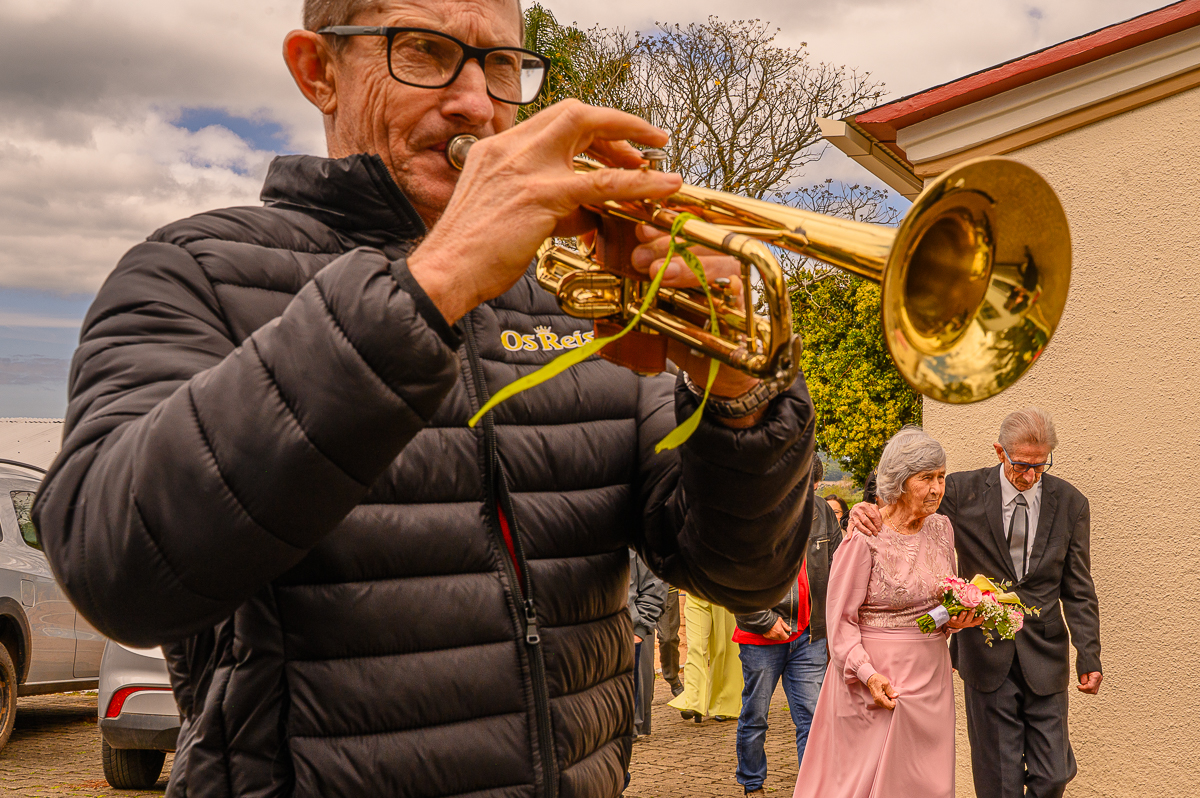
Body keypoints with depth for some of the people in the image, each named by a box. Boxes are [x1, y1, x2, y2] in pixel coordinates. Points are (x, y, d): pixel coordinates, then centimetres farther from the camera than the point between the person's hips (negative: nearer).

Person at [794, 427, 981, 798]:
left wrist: (954, 619, -2)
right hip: (878, 679, -6)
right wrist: (868, 674, -23)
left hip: (931, 676, 6)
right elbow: (840, 619, -12)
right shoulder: (865, 537, -14)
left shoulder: (940, 528, 5)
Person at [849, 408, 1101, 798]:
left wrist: (1089, 657, -2)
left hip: (1044, 659, 1)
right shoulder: (964, 491, -4)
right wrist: (868, 513, -18)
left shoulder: (1071, 504, 2)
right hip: (986, 656, -1)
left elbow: (1078, 590, 5)